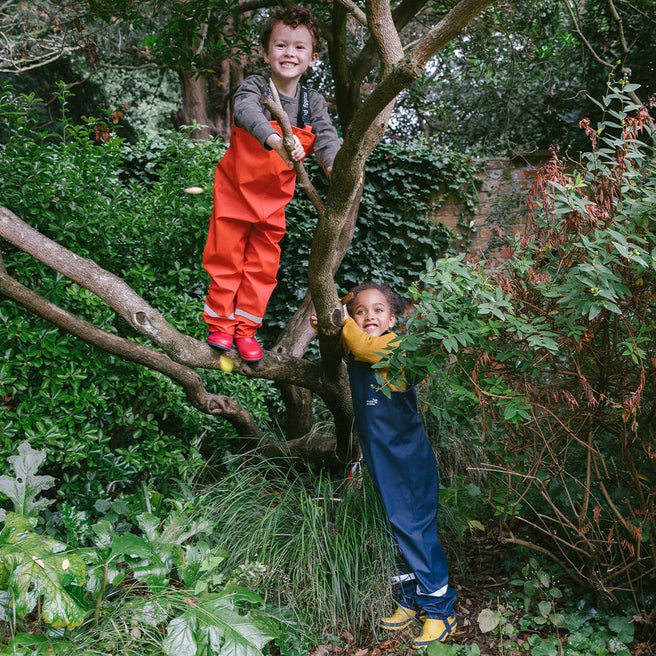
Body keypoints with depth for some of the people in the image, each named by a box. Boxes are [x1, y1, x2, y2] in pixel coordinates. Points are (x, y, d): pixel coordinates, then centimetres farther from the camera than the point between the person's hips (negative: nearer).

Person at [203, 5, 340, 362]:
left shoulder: (313, 102, -2)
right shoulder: (253, 87, -14)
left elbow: (326, 137, -15)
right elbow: (247, 112, -35)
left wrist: (334, 165, -39)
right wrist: (275, 139, -56)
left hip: (274, 200, 3)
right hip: (236, 192, -3)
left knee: (262, 268, 9)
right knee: (226, 261, 6)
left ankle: (246, 329, 23)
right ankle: (220, 324, 22)